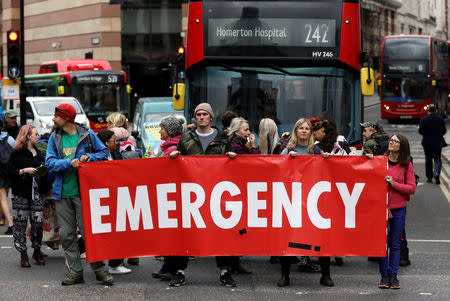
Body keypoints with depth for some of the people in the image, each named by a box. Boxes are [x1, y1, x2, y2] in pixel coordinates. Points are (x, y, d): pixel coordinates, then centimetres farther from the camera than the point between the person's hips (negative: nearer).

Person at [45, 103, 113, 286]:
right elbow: (49, 162, -1)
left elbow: (104, 152, 9)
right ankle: (75, 271, 12)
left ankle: (99, 269, 5)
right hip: (62, 193, 4)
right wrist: (69, 163, -16)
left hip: (82, 192, -4)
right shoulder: (55, 138, 8)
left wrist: (89, 157, -11)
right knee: (66, 234, 5)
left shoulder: (87, 134, 0)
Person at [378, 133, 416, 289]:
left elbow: (412, 188, -3)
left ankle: (393, 276, 12)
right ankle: (384, 276, 9)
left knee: (395, 244, 5)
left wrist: (394, 184, -13)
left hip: (398, 209, 0)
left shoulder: (406, 165, 1)